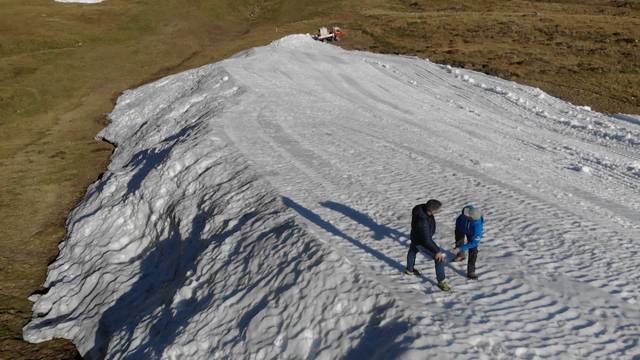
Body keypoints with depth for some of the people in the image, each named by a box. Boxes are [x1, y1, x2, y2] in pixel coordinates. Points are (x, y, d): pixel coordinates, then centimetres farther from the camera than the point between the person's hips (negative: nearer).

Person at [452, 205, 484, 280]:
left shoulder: (478, 226, -47)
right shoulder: (467, 210, -40)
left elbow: (474, 242, -37)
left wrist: (461, 249, -40)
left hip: (472, 233, -4)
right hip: (461, 227, 4)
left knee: (473, 251, -12)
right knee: (459, 242, 24)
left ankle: (471, 272, 0)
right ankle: (460, 255, 56)